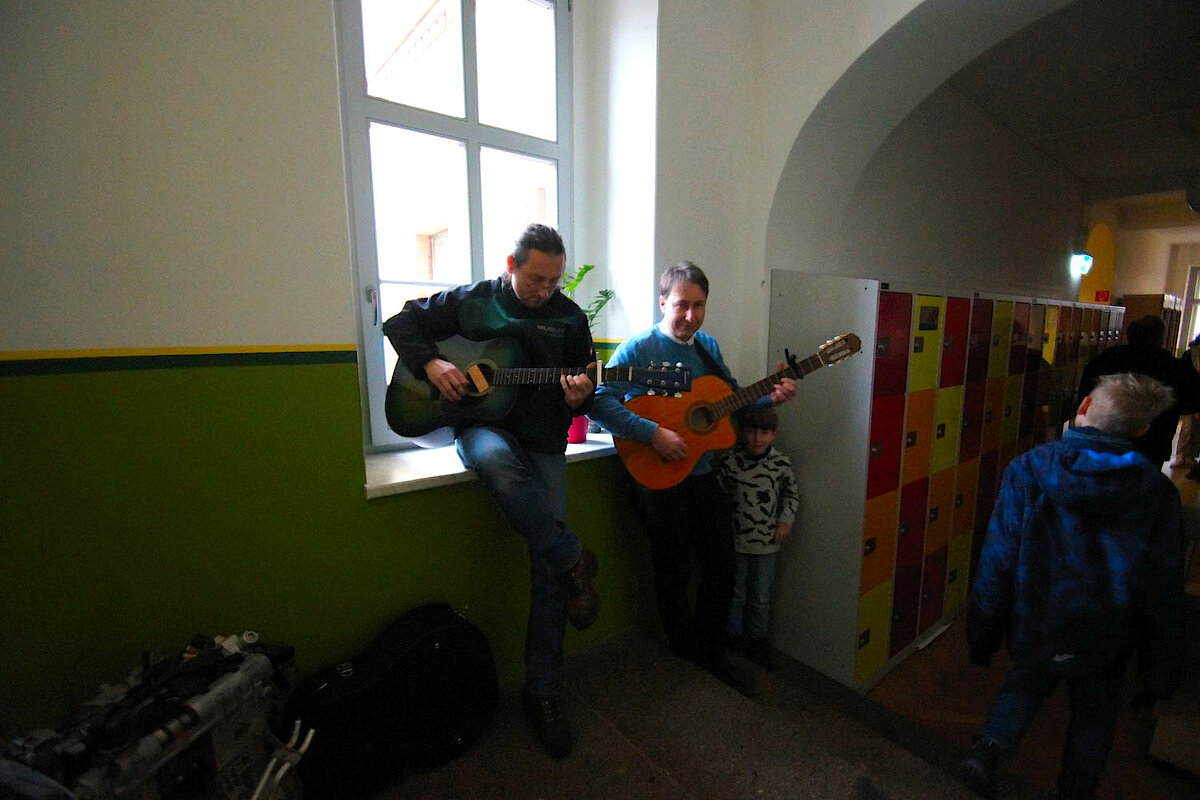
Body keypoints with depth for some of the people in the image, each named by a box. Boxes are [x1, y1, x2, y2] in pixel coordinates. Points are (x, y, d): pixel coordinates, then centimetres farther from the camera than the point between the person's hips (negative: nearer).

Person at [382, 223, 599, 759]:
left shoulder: (569, 318, 8)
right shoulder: (470, 301, 5)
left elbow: (586, 396, 11)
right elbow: (401, 324, 10)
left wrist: (580, 397, -14)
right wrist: (431, 363, -9)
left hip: (543, 439, 1)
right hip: (482, 425, -1)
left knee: (547, 566, -5)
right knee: (497, 463, -42)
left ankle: (542, 691, 12)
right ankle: (573, 561, -21)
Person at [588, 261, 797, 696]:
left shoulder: (708, 346, 9)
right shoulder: (639, 348, -13)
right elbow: (599, 401, -24)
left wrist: (770, 396, 0)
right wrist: (654, 433, -29)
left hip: (704, 475, 7)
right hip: (660, 479, -6)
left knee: (722, 568, 16)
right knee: (674, 575, 10)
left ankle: (713, 653, 39)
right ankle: (689, 658, 35)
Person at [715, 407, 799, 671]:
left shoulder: (781, 463, -8)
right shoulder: (730, 461, -13)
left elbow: (792, 494, 10)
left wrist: (785, 521, -1)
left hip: (766, 543, 1)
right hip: (736, 541, -1)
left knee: (761, 598, 15)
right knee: (735, 594, 14)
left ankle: (758, 640, 36)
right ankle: (734, 638, 36)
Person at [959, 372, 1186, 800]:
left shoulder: (1027, 469, -18)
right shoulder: (1156, 490, -11)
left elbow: (998, 558, -15)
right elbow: (1164, 588, -4)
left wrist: (982, 635, -2)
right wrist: (1162, 669, 9)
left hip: (1034, 626, -1)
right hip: (1104, 637, 1)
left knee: (1026, 684, 27)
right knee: (1093, 717, 25)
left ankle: (989, 745, 8)